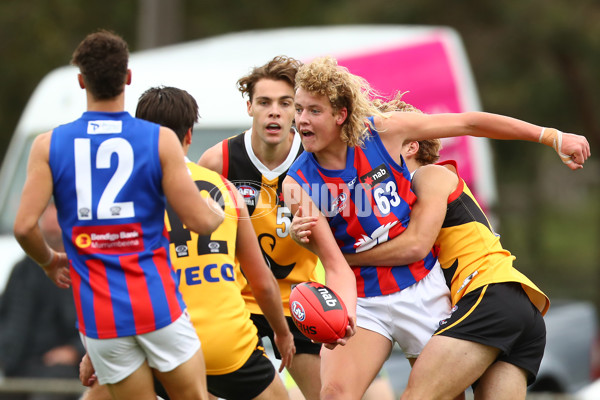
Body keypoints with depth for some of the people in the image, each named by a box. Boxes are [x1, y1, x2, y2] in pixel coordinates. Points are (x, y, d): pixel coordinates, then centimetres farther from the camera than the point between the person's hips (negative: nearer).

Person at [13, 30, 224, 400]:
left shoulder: (49, 146, 0)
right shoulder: (161, 140, -5)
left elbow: (25, 225, -7)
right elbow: (199, 221, -6)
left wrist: (49, 261, 14)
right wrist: (219, 212, 18)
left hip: (98, 313, 2)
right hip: (157, 301, -2)